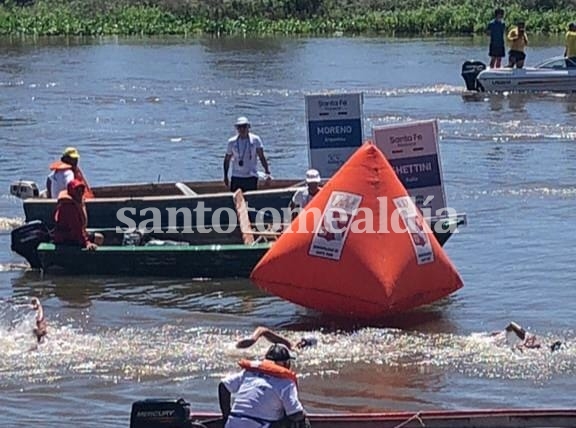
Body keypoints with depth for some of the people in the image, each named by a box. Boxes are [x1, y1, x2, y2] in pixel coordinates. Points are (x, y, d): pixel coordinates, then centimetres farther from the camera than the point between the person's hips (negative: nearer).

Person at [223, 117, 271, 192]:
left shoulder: (255, 140, -2)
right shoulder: (232, 142, 3)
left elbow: (262, 157, -5)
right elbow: (227, 160, 13)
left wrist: (267, 172, -14)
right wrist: (225, 176, 9)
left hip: (251, 177, -2)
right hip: (236, 177, 2)